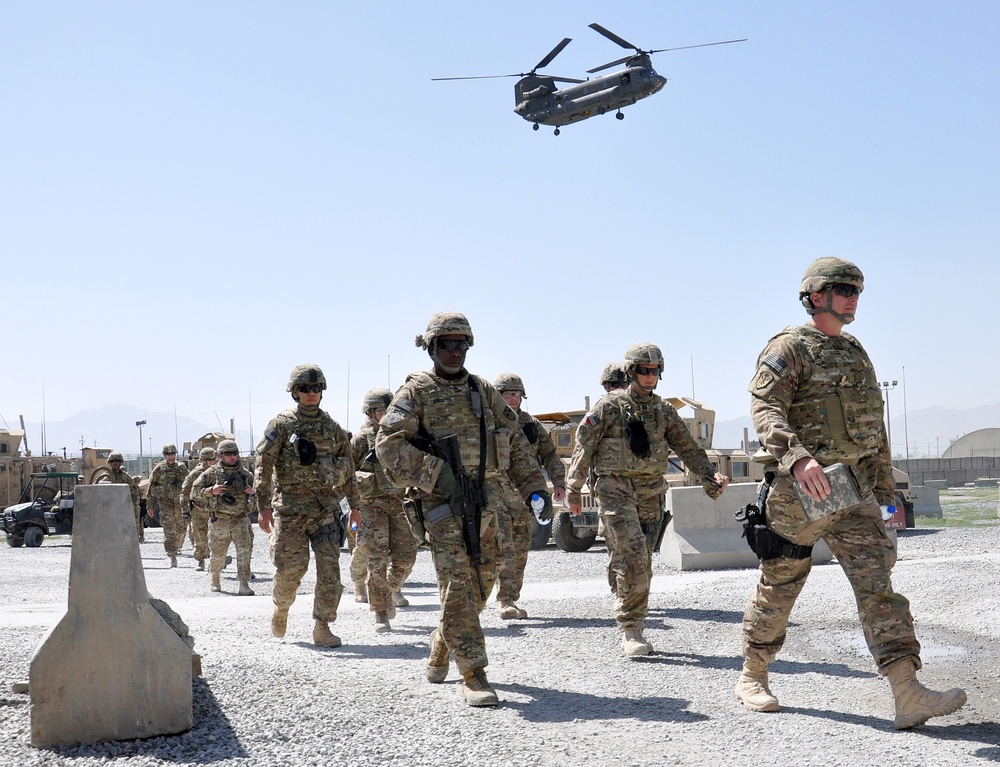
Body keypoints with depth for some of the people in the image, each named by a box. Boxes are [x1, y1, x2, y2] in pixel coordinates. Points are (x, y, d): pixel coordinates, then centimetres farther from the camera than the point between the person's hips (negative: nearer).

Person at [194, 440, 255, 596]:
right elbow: (194, 491, -2)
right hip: (219, 521, -1)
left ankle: (244, 585, -17)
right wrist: (211, 491, -18)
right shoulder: (212, 473, -2)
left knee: (244, 549, -17)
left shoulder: (245, 474, 7)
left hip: (240, 519, 1)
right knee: (218, 554, 11)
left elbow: (258, 493, 20)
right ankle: (216, 580, 38)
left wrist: (252, 492, -3)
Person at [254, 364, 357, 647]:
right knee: (291, 566, 0)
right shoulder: (281, 425, 0)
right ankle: (280, 608, 30)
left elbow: (347, 467, 19)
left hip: (326, 507, 3)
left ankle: (322, 627, 1)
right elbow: (263, 466, -5)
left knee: (330, 567, -6)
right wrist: (263, 506, -13)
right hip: (290, 507, -3)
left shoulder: (332, 427, 11)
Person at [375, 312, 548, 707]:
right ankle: (473, 676, -9)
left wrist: (534, 485, 6)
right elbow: (388, 444, -12)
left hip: (485, 501, 6)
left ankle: (439, 655, 34)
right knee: (457, 585, -12)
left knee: (480, 583, 12)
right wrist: (434, 474, -19)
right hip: (442, 502, -6)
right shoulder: (416, 392, -2)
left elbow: (515, 442, 16)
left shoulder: (483, 390, 14)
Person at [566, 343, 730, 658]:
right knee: (632, 553, -17)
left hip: (651, 493, 5)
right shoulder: (610, 406, -2)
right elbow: (583, 446, 0)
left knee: (642, 561, 5)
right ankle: (631, 630, -11)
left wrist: (710, 477, 0)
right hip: (615, 489, -5)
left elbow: (689, 449, 14)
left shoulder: (664, 411, 12)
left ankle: (630, 627, 16)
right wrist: (573, 489, -2)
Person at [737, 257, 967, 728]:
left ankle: (908, 695, -13)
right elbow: (765, 409, -20)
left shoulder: (855, 353, 17)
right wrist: (797, 457, -36)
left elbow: (873, 426, 22)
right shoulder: (788, 348, -6)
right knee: (778, 587, 7)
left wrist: (884, 485, 19)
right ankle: (752, 677, 25)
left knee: (877, 582, -7)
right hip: (799, 493, -6)